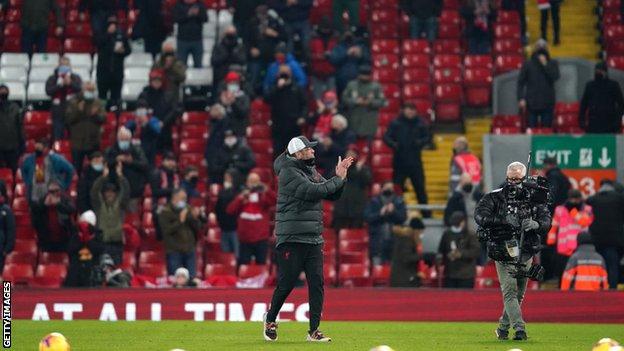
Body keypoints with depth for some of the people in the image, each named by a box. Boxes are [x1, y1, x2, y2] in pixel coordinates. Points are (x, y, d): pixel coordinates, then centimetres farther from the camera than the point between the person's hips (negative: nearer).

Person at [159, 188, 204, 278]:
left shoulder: (188, 209, 9)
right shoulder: (165, 212, -4)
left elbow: (198, 227, 9)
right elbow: (167, 230, -15)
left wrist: (195, 218, -10)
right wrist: (180, 221, -19)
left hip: (189, 250, 4)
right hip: (174, 251, -4)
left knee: (191, 278, 5)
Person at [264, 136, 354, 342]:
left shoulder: (312, 172, 17)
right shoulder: (288, 173, -10)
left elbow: (332, 195, 17)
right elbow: (313, 191, -21)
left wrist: (339, 176, 1)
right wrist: (338, 179, -12)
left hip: (314, 240, 7)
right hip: (291, 238, -7)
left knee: (317, 282, -2)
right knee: (286, 283, -4)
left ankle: (314, 330, -1)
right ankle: (270, 320, 19)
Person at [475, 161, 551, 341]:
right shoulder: (495, 197, -1)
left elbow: (546, 222, -3)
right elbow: (480, 216, -14)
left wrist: (535, 224, -26)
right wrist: (502, 220, -28)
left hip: (525, 253, 3)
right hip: (503, 252, -3)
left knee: (519, 293, 11)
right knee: (509, 291, -14)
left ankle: (503, 328, 26)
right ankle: (519, 329, -21)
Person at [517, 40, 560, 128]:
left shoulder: (553, 64, 7)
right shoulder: (527, 64, 5)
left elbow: (555, 77, -10)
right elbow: (521, 83, 4)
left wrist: (545, 64, -12)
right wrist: (521, 99, -7)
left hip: (547, 103, 0)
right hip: (532, 103, 0)